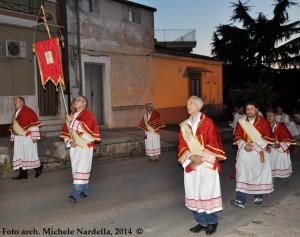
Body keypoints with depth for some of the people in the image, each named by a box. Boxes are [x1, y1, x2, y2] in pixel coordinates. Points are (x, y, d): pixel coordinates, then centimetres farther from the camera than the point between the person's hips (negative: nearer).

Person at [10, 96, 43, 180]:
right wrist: (13, 138, 17)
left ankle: (39, 168, 21)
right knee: (19, 155, 6)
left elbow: (34, 124, -15)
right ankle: (23, 173, 12)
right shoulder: (16, 113, 15)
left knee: (30, 154, 0)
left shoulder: (28, 111, -10)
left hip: (27, 138, -8)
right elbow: (13, 126, 20)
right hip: (18, 138, 8)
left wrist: (34, 136, -19)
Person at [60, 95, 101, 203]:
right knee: (76, 169, 11)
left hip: (85, 147, -8)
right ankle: (86, 191, 24)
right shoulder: (72, 116, 15)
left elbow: (86, 127, -24)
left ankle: (75, 194, -12)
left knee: (81, 170, -10)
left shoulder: (88, 114, -6)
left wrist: (73, 120, -18)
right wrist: (70, 142, -4)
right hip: (74, 147, 8)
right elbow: (65, 132, 14)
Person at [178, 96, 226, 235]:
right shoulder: (184, 125, 9)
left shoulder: (208, 123, -6)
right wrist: (190, 160, -8)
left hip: (206, 165, -5)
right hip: (191, 165, 5)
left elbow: (213, 144, -10)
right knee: (194, 194, 8)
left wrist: (201, 159, -17)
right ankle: (201, 222, 24)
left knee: (206, 193, -1)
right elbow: (182, 145, 6)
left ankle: (212, 222, 20)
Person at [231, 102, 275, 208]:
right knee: (242, 175, -5)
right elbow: (237, 136, 4)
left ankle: (258, 196, 28)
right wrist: (244, 145, -14)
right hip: (244, 152, 1)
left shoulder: (263, 122, -1)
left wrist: (254, 146, -15)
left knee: (259, 174, 9)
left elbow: (267, 137, -6)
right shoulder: (241, 122, 5)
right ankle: (240, 200, -7)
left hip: (259, 153, -1)